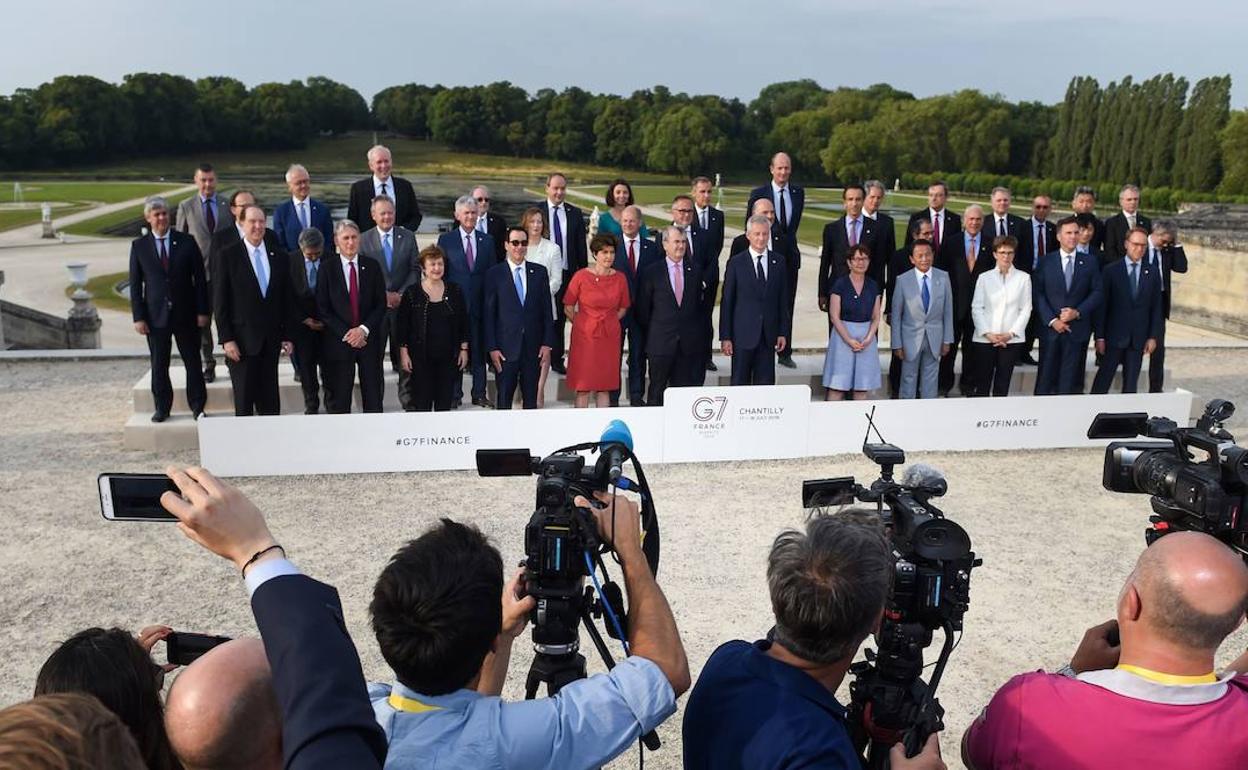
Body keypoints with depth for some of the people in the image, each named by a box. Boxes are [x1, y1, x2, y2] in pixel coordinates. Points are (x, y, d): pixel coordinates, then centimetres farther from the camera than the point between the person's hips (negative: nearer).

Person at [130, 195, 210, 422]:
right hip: (156, 315, 1)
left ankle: (197, 406, 16)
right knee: (159, 365, 7)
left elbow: (200, 278, 1)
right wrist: (138, 317, -4)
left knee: (192, 361, 6)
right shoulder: (139, 246, 3)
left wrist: (202, 311, -4)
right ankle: (162, 407, 19)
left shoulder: (186, 242, 1)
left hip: (185, 313, 0)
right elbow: (135, 285, 3)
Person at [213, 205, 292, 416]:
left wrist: (287, 335, 6)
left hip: (271, 341, 3)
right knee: (244, 400, 3)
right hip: (242, 341, -3)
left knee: (270, 402, 6)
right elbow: (219, 301, -4)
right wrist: (226, 339, -10)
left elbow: (286, 299, 11)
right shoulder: (228, 256, -2)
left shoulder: (279, 257, 9)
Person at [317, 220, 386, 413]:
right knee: (339, 399, 3)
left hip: (369, 339, 1)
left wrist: (364, 329, -11)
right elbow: (323, 309, -2)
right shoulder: (328, 270, 0)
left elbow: (381, 304, 2)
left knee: (373, 396, 5)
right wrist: (346, 333, -11)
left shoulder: (372, 266, 4)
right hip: (339, 341, -1)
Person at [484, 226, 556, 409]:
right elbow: (489, 314, -1)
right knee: (504, 399, 4)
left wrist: (547, 343, 0)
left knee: (531, 399, 8)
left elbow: (546, 310, 7)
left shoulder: (539, 272, 7)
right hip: (506, 347, -2)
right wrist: (492, 348, -6)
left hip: (533, 347, 2)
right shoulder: (495, 274, 1)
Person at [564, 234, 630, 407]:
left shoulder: (620, 278, 2)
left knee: (605, 386, 7)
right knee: (582, 387, 1)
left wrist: (607, 323, 9)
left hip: (610, 337, 2)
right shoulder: (581, 276, -6)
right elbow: (568, 308, 2)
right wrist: (583, 324, 6)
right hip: (584, 335, -2)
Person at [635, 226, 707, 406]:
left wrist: (695, 330, 9)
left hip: (690, 342, 2)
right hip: (660, 342, -2)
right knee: (657, 388, 4)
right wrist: (651, 334, 6)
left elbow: (701, 300, 13)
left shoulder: (695, 270, 8)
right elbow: (642, 308, 4)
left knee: (684, 388, 5)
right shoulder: (651, 272, -1)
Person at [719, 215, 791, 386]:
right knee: (740, 383, 5)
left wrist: (783, 333, 3)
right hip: (743, 334, -2)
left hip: (769, 335, 2)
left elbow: (783, 300, 8)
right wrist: (725, 336, -6)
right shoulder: (736, 262, -2)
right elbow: (727, 302, -2)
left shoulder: (778, 261, 6)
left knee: (766, 383, 5)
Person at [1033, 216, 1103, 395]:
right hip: (1051, 327, -1)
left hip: (1078, 329, 1)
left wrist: (1078, 312, -10)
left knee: (1071, 381, 2)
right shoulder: (1045, 262, 4)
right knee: (1046, 378, 1)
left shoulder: (1090, 263, 8)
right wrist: (1052, 320, -11)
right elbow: (1037, 294, -1)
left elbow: (1097, 292, 5)